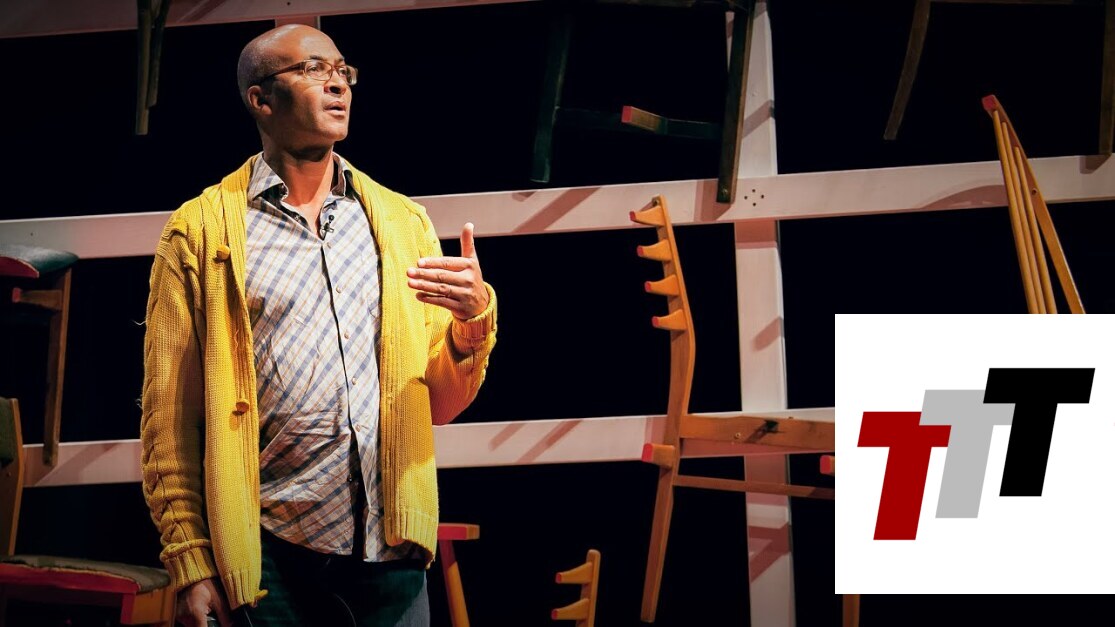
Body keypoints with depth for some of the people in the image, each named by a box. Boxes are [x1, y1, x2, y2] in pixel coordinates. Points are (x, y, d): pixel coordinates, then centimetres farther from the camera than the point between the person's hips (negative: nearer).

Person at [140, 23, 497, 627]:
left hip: (392, 552, 3)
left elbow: (440, 405, 10)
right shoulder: (201, 231, 0)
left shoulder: (404, 222, 11)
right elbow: (170, 415, -2)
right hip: (271, 560, -3)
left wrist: (474, 321, -9)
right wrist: (190, 563, -8)